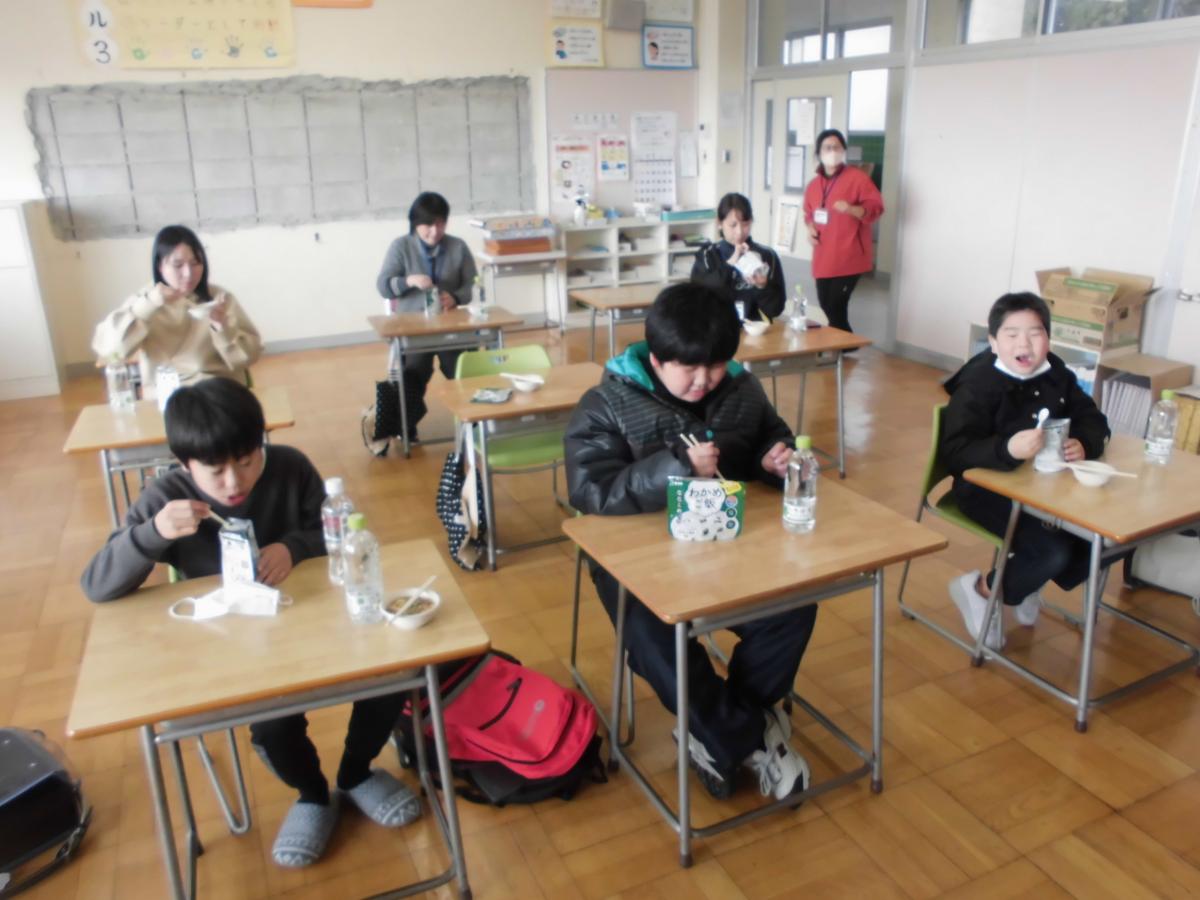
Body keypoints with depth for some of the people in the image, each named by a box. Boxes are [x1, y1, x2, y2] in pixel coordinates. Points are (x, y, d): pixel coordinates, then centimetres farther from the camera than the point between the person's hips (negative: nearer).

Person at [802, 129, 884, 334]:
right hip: (823, 259, 6)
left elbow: (875, 207, -10)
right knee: (827, 306, 8)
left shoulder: (857, 177, -6)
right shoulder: (813, 185, 12)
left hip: (848, 258, -6)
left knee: (836, 307, -12)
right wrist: (810, 228, 5)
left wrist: (851, 209, -27)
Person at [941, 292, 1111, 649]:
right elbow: (955, 451, -26)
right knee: (1053, 551, -23)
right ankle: (982, 590, 6)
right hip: (988, 488, -7)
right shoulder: (978, 384, -18)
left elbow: (1093, 420, 8)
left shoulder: (1056, 375, 3)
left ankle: (1026, 583, 20)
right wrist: (1008, 449, -44)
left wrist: (1083, 444, -17)